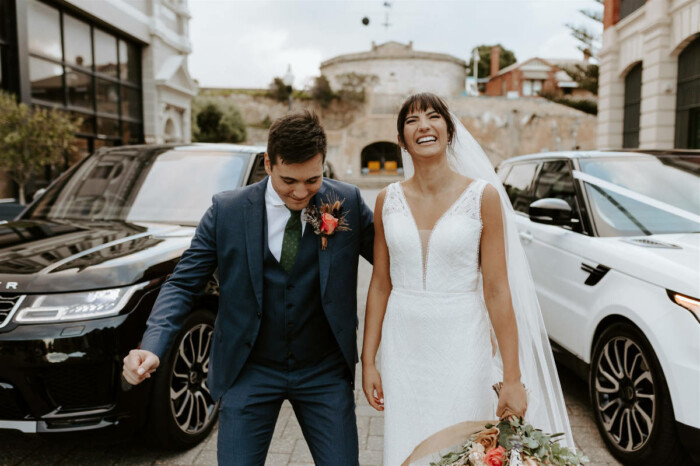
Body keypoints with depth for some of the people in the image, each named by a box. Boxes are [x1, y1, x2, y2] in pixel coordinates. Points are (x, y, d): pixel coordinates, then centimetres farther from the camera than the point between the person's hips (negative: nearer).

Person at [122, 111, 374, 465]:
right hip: (249, 371, 0)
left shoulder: (348, 202, -8)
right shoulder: (227, 210, -10)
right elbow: (183, 283, -7)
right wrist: (152, 347, -21)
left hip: (325, 372, 1)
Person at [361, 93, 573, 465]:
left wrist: (512, 378, -9)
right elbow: (379, 285, 5)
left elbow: (497, 291, -8)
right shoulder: (388, 200, 2)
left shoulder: (483, 196, -6)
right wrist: (368, 360, 3)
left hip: (462, 348, -2)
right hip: (403, 350, 3)